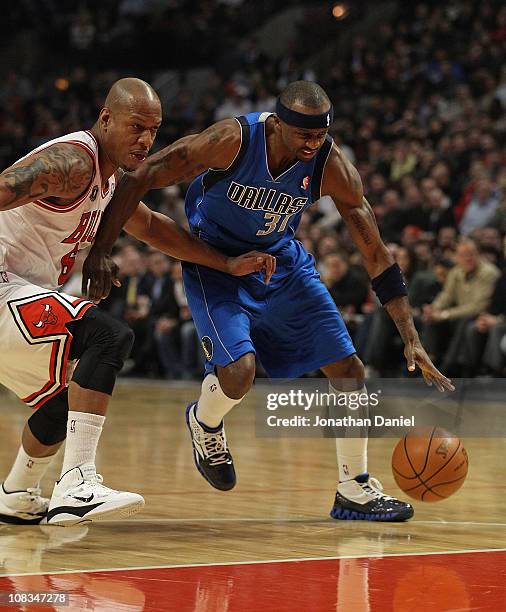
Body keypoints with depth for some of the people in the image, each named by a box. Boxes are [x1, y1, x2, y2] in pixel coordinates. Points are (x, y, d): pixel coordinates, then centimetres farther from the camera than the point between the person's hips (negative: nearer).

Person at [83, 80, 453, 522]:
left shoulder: (332, 167, -21)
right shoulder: (233, 140, -30)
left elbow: (376, 255, -15)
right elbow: (138, 180, -23)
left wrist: (411, 338, -19)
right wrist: (100, 252, -27)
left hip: (282, 261, 4)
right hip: (213, 261, -4)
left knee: (348, 369, -1)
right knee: (239, 370, -25)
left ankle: (354, 492, 15)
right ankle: (204, 423, 12)